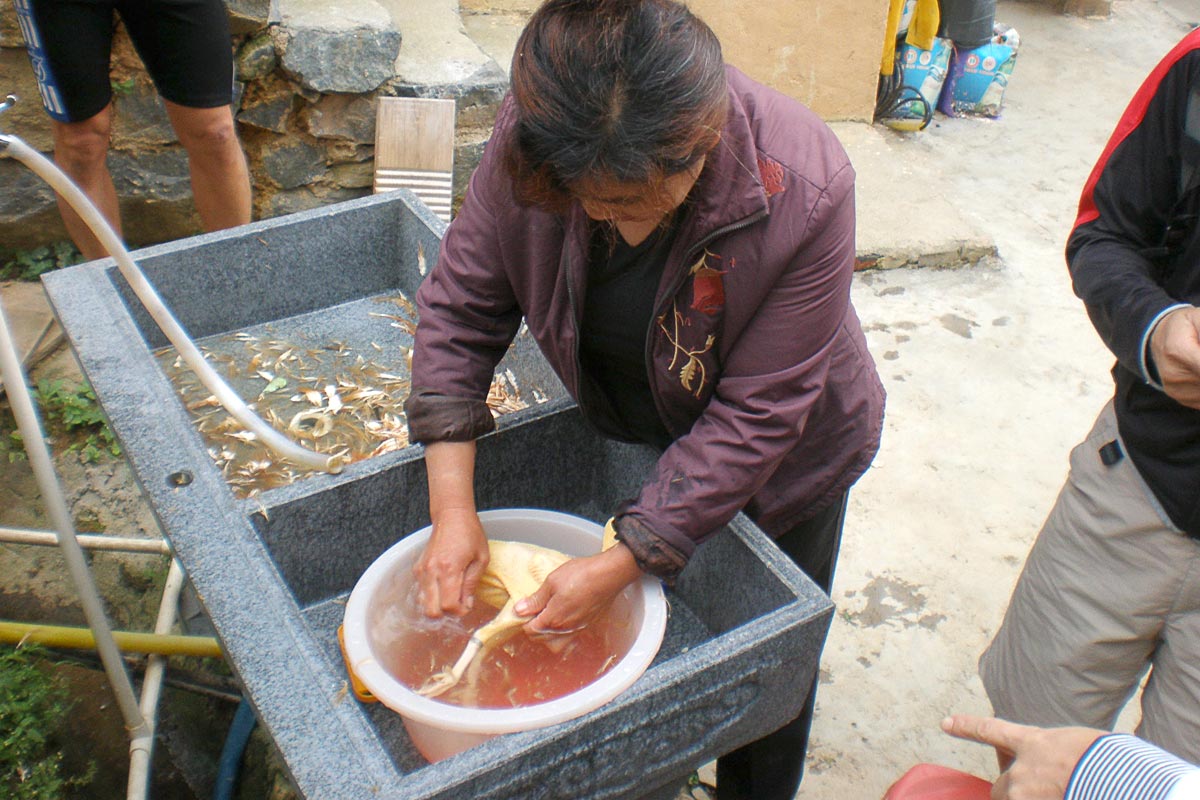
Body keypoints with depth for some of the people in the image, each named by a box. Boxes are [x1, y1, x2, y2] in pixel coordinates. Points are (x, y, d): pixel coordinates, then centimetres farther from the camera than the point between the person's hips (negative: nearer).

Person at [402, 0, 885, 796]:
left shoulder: (803, 193, -37)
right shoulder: (533, 137, -27)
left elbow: (756, 418, -30)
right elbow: (461, 309, -16)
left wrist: (622, 564, -30)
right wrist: (452, 506, -23)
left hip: (778, 469, -2)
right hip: (627, 437, 3)